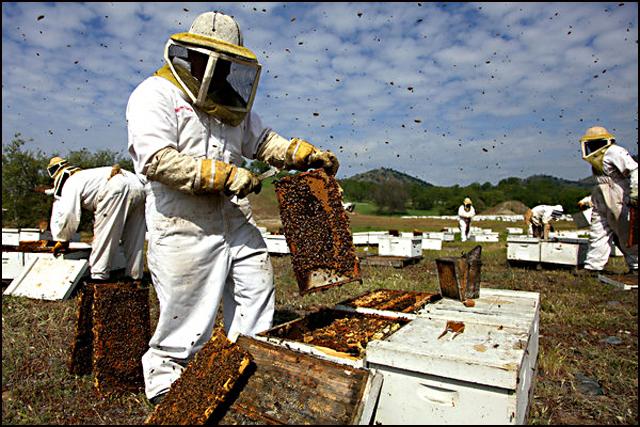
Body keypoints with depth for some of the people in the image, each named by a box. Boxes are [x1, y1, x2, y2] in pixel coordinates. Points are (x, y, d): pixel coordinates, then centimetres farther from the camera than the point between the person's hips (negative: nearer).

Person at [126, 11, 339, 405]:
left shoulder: (229, 102, 18)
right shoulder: (154, 95, -4)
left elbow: (263, 140, 21)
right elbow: (158, 161, -17)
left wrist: (309, 154, 7)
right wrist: (226, 174, -21)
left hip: (236, 221, 7)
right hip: (186, 228, -7)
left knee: (258, 294, 8)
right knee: (187, 320, 3)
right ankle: (165, 392, 27)